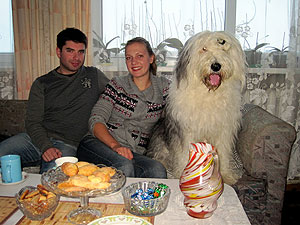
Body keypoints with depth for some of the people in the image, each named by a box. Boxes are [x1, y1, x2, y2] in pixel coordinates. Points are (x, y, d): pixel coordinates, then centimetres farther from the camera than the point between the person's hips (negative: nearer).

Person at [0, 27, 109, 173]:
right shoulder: (42, 83, 11)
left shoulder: (94, 76, 12)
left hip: (67, 143, -2)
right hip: (37, 138, 2)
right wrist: (45, 146, -15)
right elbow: (32, 122, 4)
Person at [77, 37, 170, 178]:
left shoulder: (163, 87, 12)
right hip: (100, 144, -2)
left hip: (134, 153, 2)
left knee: (158, 170, -31)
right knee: (124, 166, -36)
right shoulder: (117, 84, 8)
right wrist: (115, 145, -18)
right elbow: (96, 120, -1)